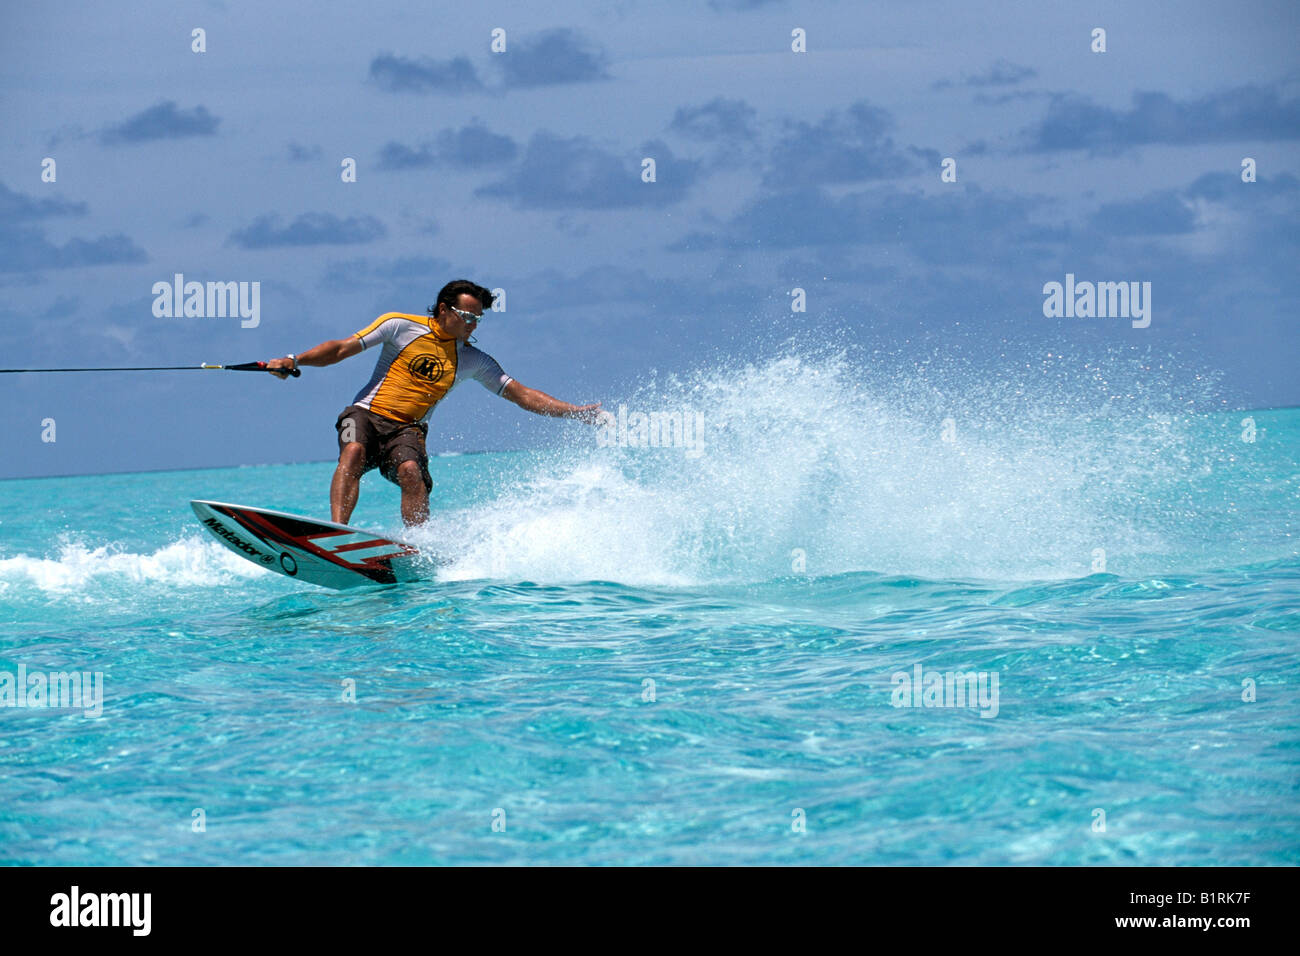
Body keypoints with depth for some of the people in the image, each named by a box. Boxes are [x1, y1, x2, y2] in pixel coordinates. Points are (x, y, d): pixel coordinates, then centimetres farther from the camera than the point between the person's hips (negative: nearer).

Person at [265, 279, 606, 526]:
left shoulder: (474, 360, 12)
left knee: (411, 472, -30)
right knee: (353, 453, -34)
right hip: (367, 414, -2)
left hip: (407, 429, 2)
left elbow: (521, 394, 13)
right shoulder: (402, 327, 2)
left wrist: (575, 412, 5)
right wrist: (293, 360, -14)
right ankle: (337, 531, -48)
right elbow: (342, 349, 0)